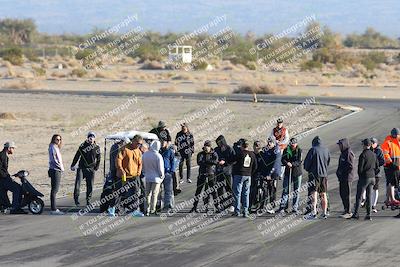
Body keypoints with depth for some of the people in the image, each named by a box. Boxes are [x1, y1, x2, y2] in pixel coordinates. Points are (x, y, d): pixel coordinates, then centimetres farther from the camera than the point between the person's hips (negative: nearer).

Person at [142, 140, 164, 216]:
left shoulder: (145, 155, -2)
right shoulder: (158, 156, -17)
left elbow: (142, 166, 7)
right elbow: (160, 168, -12)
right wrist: (162, 176, 4)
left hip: (147, 177, 4)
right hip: (156, 178, -4)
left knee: (148, 194, 13)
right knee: (154, 194, 4)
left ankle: (147, 209, 14)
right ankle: (152, 210, 4)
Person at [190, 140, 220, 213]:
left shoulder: (214, 154, 3)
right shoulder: (201, 154, 5)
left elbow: (215, 161, -16)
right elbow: (199, 162, -13)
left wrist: (205, 161, -19)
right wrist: (209, 162, -19)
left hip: (211, 174, -1)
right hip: (202, 174, 1)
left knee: (213, 191, -3)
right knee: (198, 190, 3)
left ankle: (217, 207, 4)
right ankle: (194, 206, 12)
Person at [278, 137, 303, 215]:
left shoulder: (299, 150, -3)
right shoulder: (286, 150, 5)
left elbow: (299, 161, -12)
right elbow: (283, 159, -3)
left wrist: (292, 164, -28)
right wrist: (287, 163, -24)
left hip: (297, 172, -2)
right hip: (288, 172, 2)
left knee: (296, 191, 3)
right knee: (285, 190, -2)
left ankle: (295, 208, 9)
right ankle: (283, 207, 1)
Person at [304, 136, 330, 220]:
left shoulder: (313, 150, -9)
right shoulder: (326, 150, 7)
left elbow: (307, 162, -6)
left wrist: (307, 169, 13)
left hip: (314, 173, -5)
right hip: (324, 174, 5)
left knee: (313, 193, -9)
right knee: (323, 194, 11)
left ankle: (314, 213, -19)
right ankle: (324, 213, 13)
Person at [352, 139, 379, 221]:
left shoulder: (363, 155, -13)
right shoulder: (374, 155, 7)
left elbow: (360, 168, -15)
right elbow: (377, 167, 11)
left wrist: (360, 175, 0)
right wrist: (373, 174, 16)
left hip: (364, 177, -6)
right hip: (372, 177, 6)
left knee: (359, 196, 0)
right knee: (369, 196, 9)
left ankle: (356, 214, -1)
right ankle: (368, 214, 5)